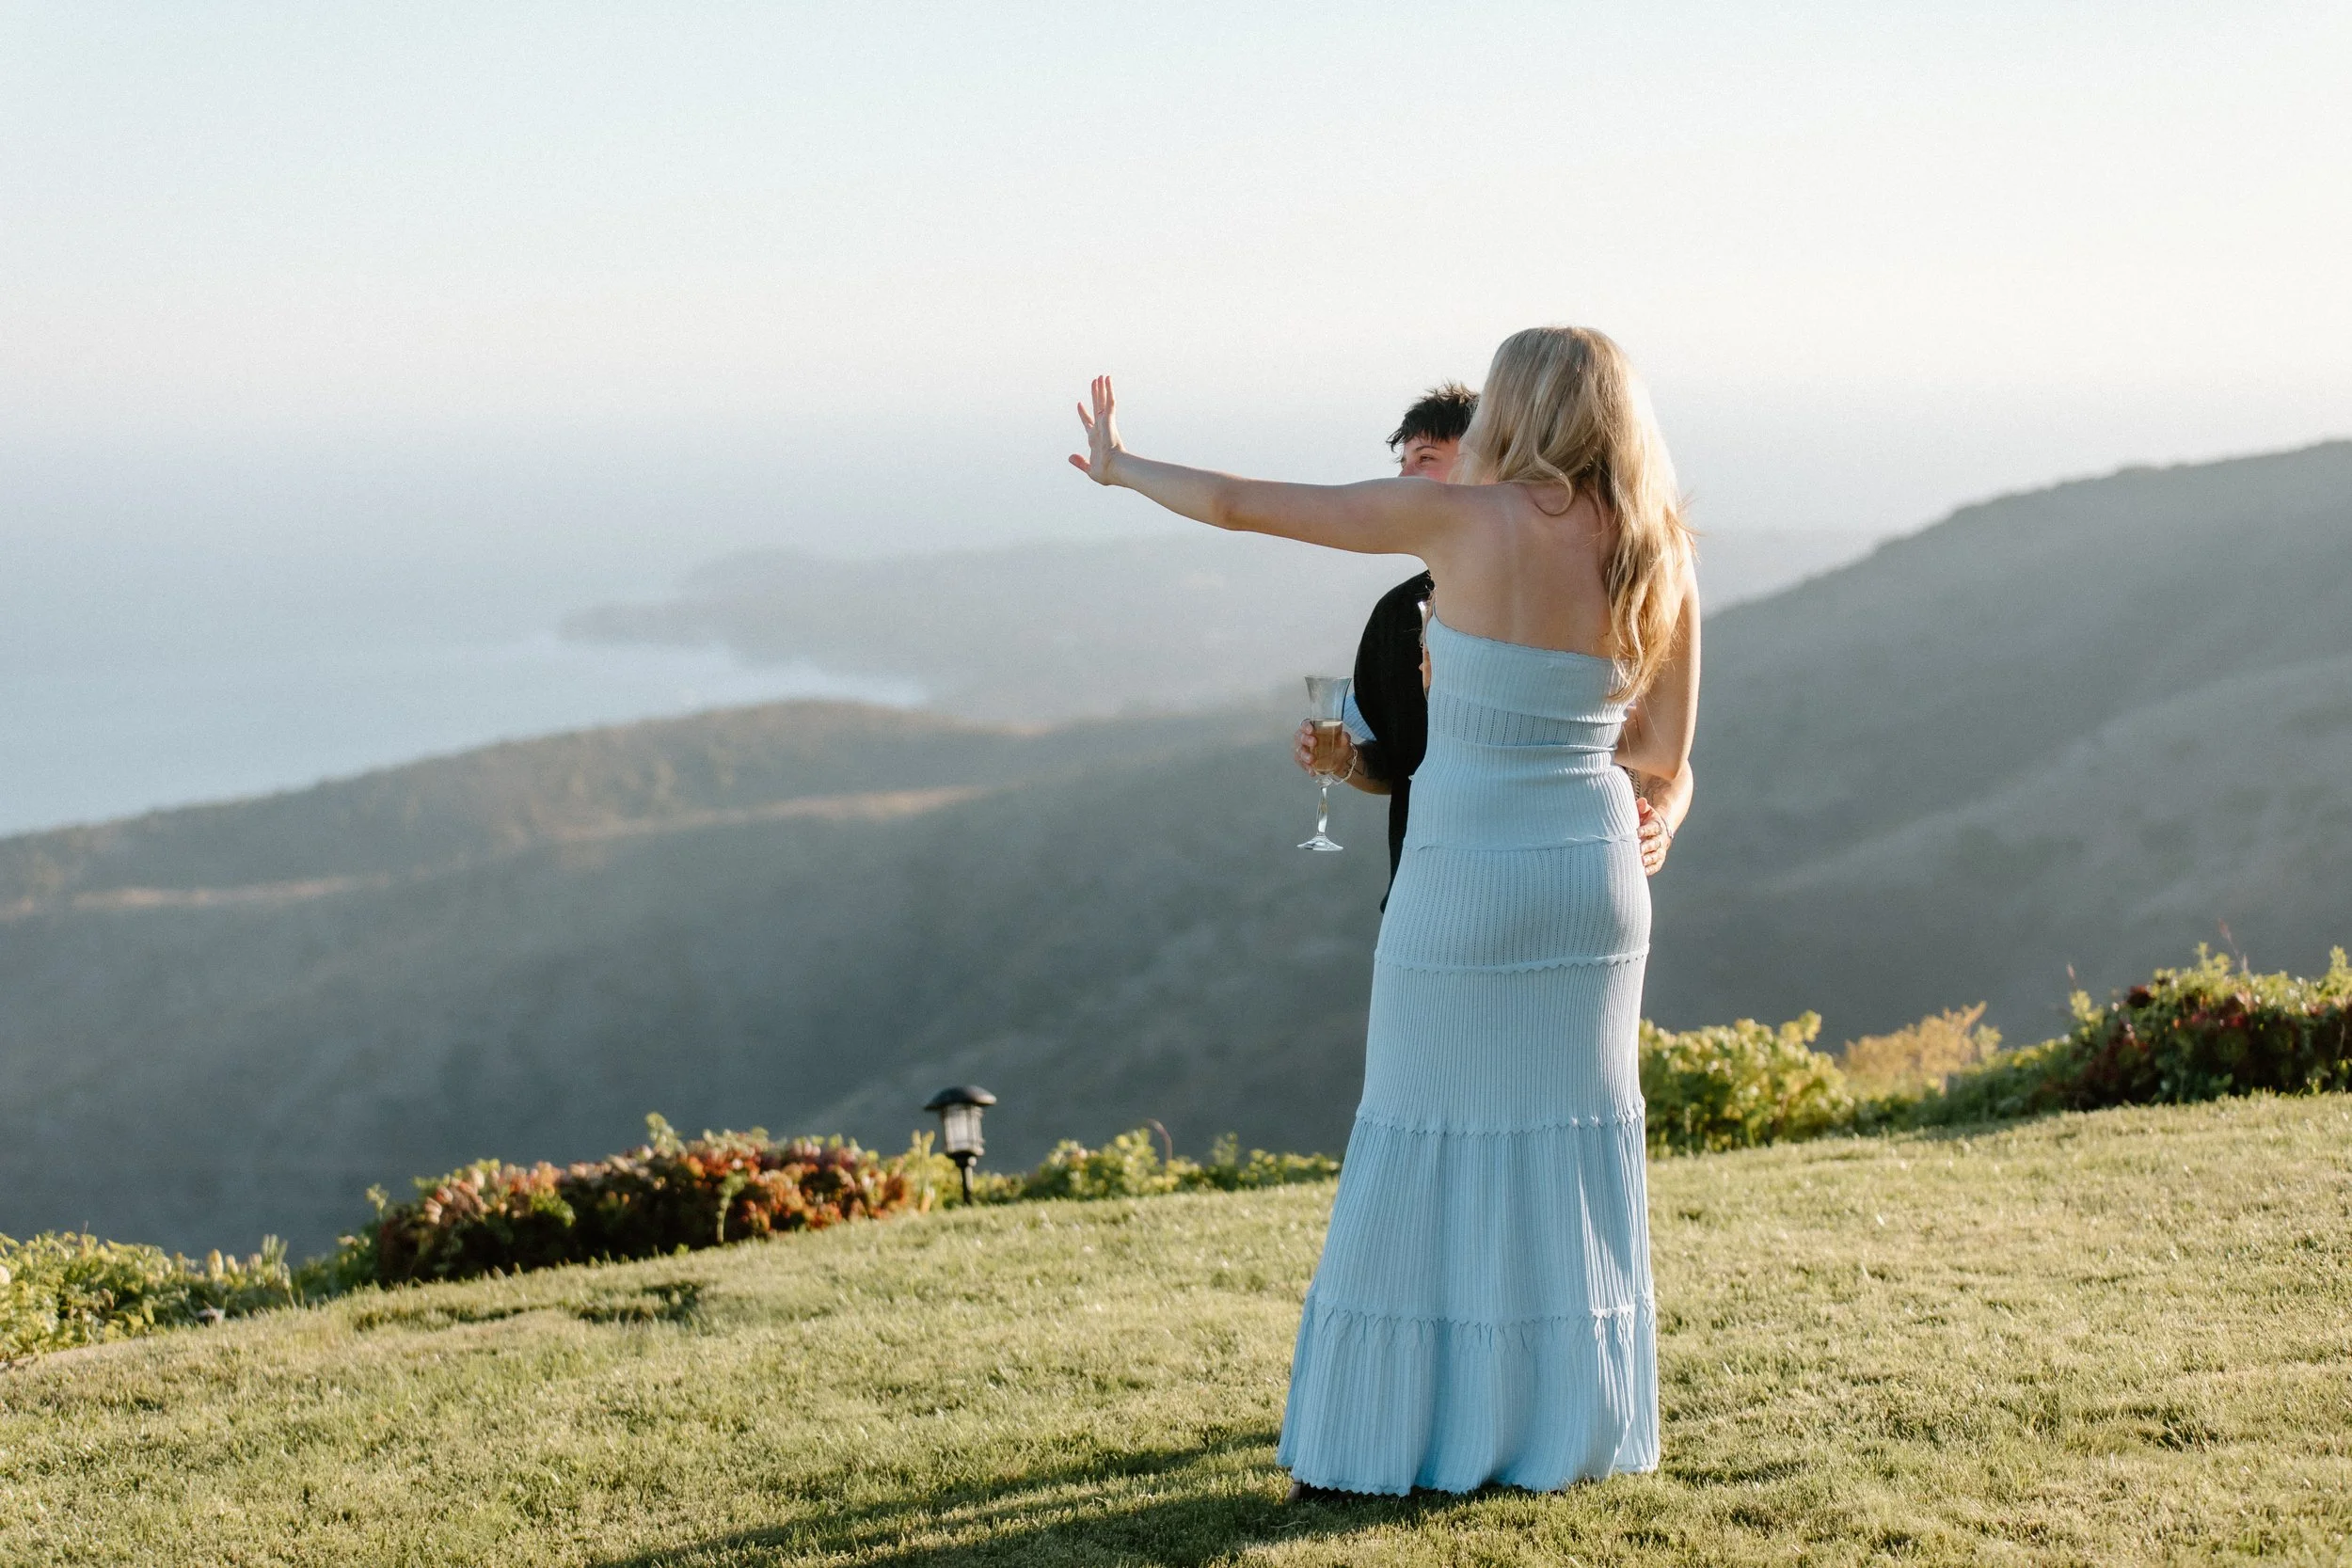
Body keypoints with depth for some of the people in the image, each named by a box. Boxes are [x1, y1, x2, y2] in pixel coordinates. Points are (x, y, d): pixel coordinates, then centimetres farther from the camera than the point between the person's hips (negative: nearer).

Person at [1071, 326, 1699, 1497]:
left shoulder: (1459, 518, -12)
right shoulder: (1659, 556, 0)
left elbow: (1236, 505, -7)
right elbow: (1664, 753, 8)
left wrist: (1122, 468, 11)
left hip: (1462, 883, -4)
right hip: (1592, 881, 4)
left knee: (1424, 1158, 4)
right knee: (1568, 1153, 12)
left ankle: (1381, 1442, 9)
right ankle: (1562, 1432, 17)